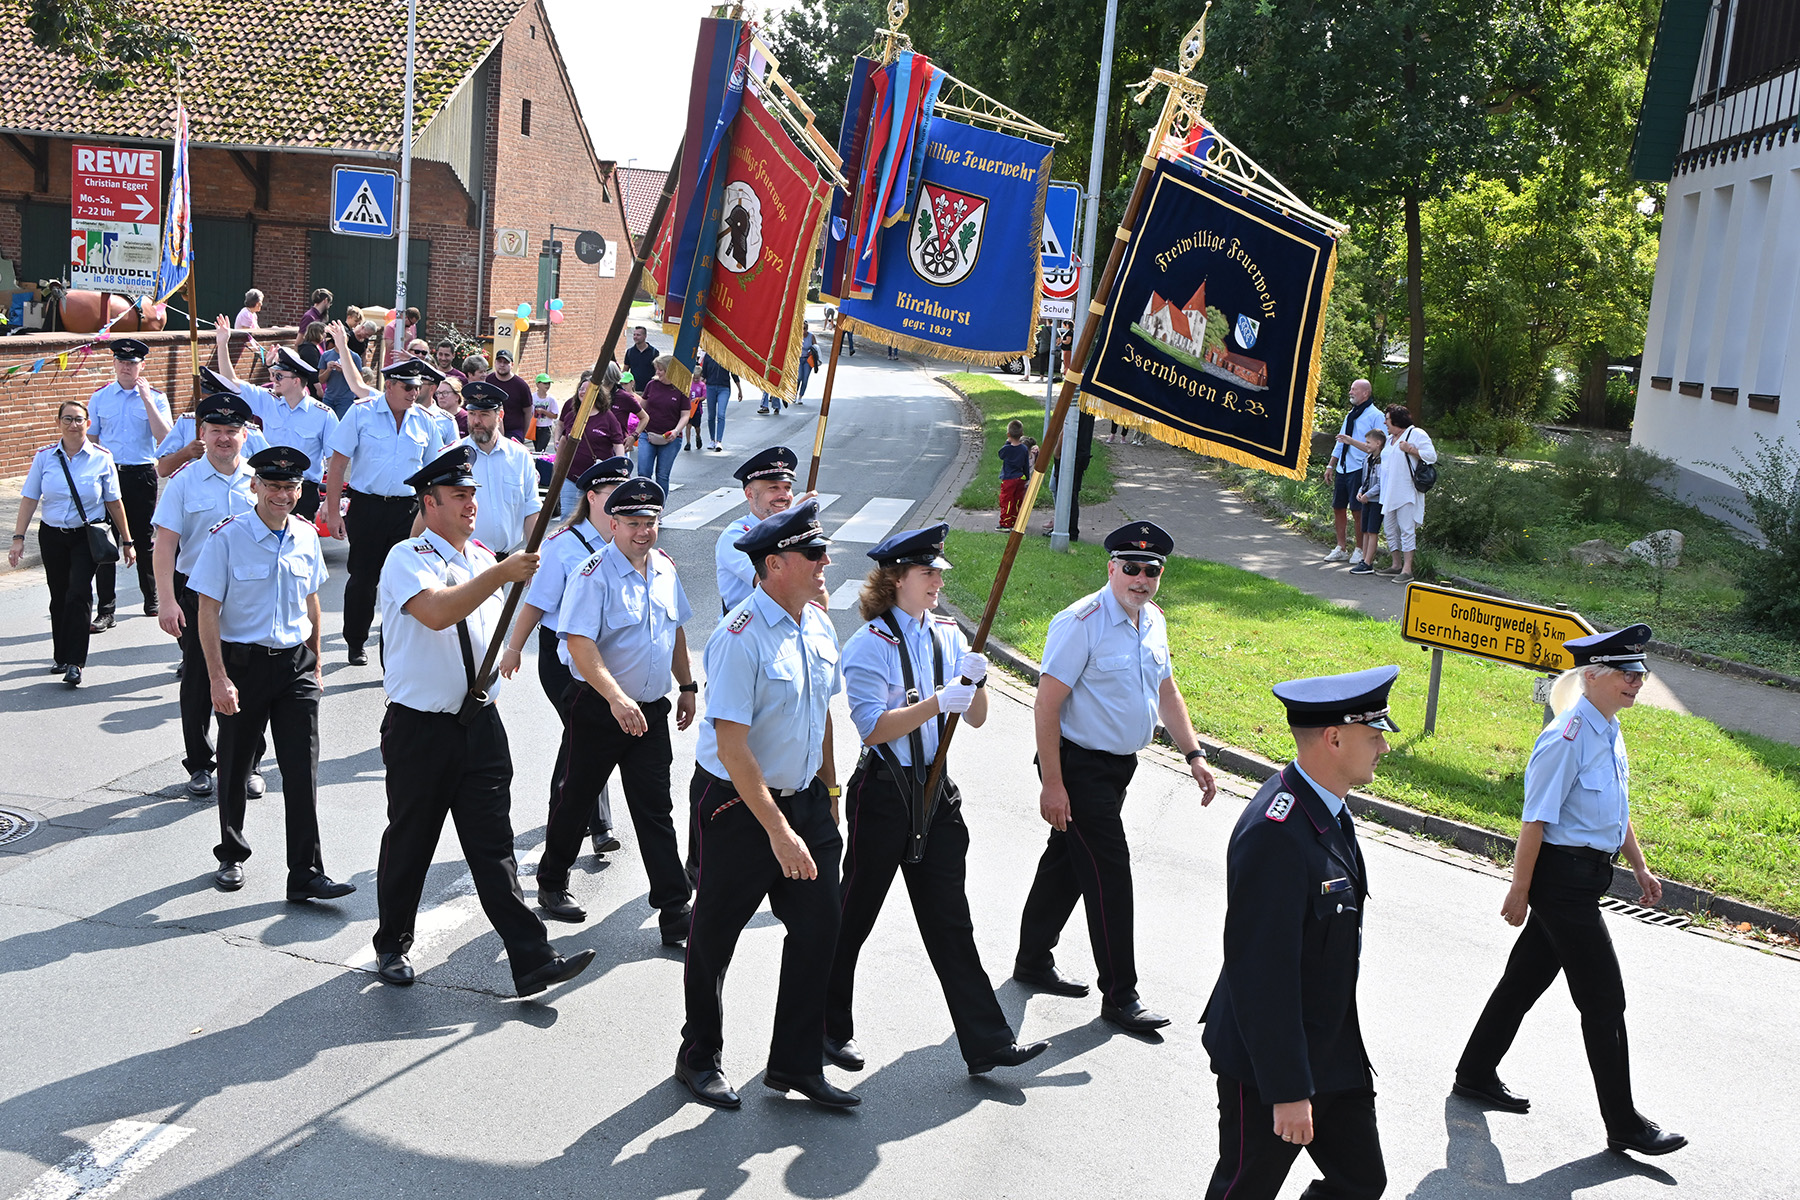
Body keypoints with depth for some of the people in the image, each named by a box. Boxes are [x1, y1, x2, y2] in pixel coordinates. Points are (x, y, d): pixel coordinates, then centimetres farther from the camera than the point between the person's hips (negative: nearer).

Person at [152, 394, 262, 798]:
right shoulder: (185, 481, -3)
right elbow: (165, 545, -6)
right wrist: (167, 602, -14)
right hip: (197, 593, -1)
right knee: (198, 681, 7)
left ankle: (248, 765, 18)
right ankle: (199, 765, 21)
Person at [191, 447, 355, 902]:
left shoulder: (306, 535, 3)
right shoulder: (228, 536, -10)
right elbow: (208, 611, -10)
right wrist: (218, 678, -15)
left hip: (296, 663, 3)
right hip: (244, 662, -2)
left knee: (303, 768, -4)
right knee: (235, 766, 13)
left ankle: (306, 873, -1)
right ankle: (231, 855, 34)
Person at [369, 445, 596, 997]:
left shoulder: (482, 558, 12)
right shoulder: (408, 558, -9)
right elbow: (437, 612, -30)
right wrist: (500, 574, -33)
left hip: (480, 720, 5)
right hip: (419, 728, -5)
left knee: (493, 843, 3)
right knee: (409, 842, 10)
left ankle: (532, 959, 0)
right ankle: (392, 945, 30)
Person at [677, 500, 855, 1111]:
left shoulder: (818, 625, 3)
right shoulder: (741, 637, -22)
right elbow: (732, 746, -25)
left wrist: (828, 792, 17)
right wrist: (778, 831, -26)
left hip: (804, 798, 7)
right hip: (739, 807, -7)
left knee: (819, 927, 6)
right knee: (714, 935, 10)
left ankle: (796, 1064, 23)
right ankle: (699, 1059, 32)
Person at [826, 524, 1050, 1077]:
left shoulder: (948, 635, 7)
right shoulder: (871, 644, -12)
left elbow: (976, 719, 7)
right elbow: (874, 728, -20)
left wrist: (975, 683, -13)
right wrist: (938, 702, -26)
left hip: (936, 791, 5)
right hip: (883, 794, -5)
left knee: (950, 921, 8)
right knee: (854, 914, 9)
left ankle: (987, 1042, 9)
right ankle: (831, 1027, 26)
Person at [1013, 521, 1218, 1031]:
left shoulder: (1153, 620, 7)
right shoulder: (1083, 622, -20)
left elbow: (1166, 690, 19)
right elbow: (1046, 705, -21)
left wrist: (1194, 755, 11)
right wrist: (1052, 784, -22)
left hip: (1118, 766, 8)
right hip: (1079, 767, -8)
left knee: (1067, 861, 19)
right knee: (1109, 874, -5)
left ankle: (1034, 961, 34)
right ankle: (1119, 995, 5)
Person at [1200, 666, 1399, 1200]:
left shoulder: (1327, 808, 3)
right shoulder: (1275, 834, -30)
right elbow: (1264, 974, -28)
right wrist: (1288, 1090, -24)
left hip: (1334, 1051, 9)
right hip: (1268, 1061, -9)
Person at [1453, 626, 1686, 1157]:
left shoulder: (1610, 731, 9)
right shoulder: (1568, 738, -21)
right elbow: (1536, 818, -19)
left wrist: (1640, 868, 22)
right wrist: (1519, 890, -16)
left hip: (1588, 876, 9)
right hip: (1562, 877, -9)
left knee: (1528, 977, 18)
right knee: (1604, 999, -2)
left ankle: (1476, 1076, 31)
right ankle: (1623, 1125, 10)